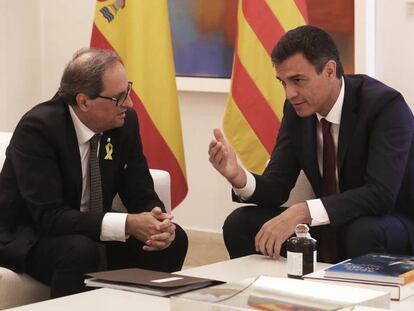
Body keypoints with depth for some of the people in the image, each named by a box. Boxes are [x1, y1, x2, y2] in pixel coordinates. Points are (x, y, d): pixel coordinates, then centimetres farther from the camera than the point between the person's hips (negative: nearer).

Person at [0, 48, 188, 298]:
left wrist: (159, 223, -24)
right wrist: (126, 224, -36)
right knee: (80, 251, -36)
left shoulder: (125, 121, -6)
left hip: (92, 233, 6)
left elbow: (142, 195, -1)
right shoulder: (37, 128, -24)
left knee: (174, 239, -12)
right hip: (28, 238, -6)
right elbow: (49, 216, -29)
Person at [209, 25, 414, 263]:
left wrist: (301, 212, -40)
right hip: (330, 228, 6)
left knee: (361, 233, -39)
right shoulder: (298, 108, -2)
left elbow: (380, 193, -32)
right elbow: (277, 188, -2)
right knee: (240, 223, -11)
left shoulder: (386, 105, -21)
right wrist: (238, 176, -24)